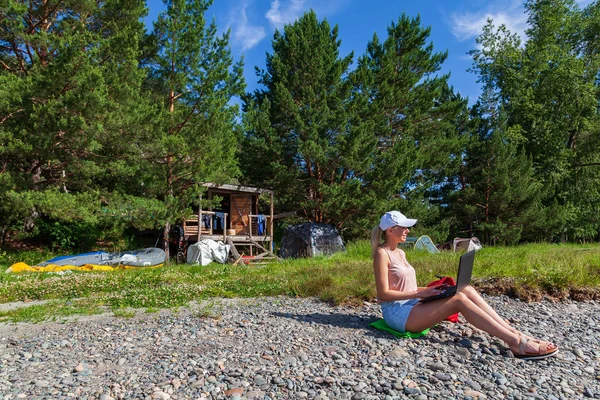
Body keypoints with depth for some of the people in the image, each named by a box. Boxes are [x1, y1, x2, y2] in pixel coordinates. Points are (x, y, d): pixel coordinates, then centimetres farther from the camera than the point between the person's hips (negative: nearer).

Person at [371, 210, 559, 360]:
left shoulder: (400, 253, 15)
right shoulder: (382, 253, -13)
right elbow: (384, 294, -18)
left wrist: (428, 289, 2)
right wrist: (421, 293, -18)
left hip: (410, 305, 8)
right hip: (397, 312, -8)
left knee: (467, 290, -8)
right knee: (459, 299, -22)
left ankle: (514, 333, -11)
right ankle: (517, 342, -22)